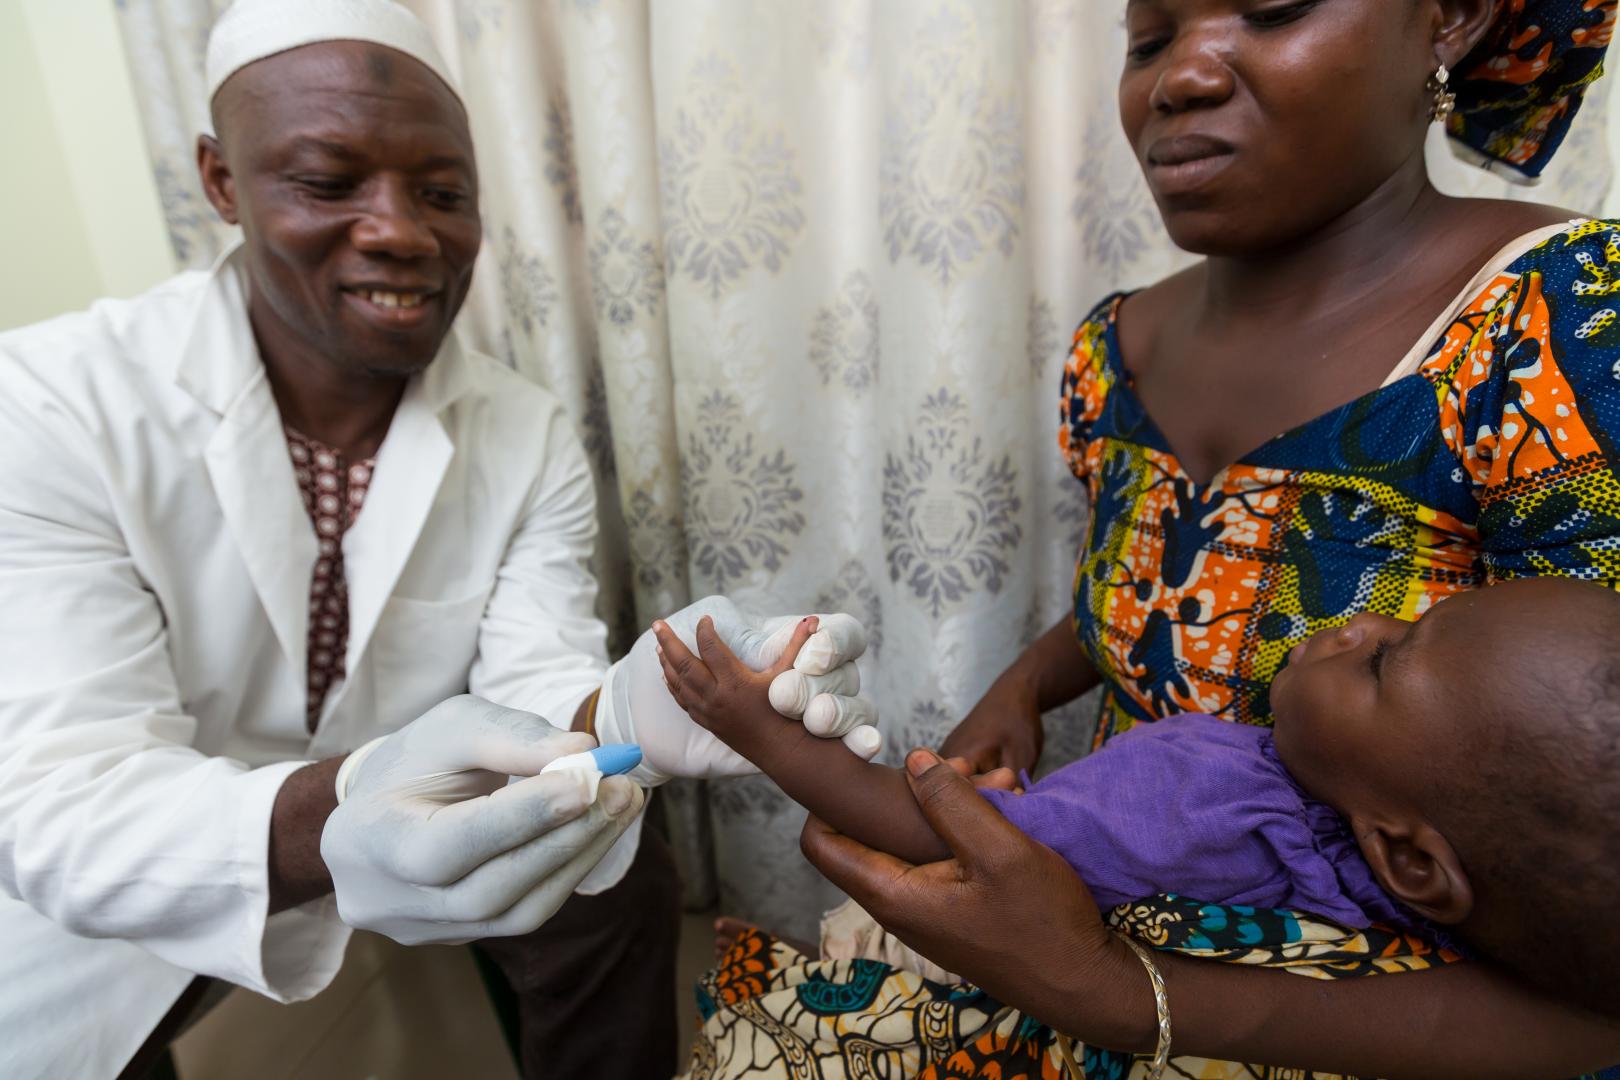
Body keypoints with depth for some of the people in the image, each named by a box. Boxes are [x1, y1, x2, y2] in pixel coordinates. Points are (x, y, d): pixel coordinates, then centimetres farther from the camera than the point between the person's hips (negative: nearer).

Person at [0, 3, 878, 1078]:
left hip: (435, 851, 2)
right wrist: (326, 828, -50)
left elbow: (526, 685, -19)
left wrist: (615, 720, -44)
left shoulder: (533, 440, -13)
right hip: (118, 904, -1)